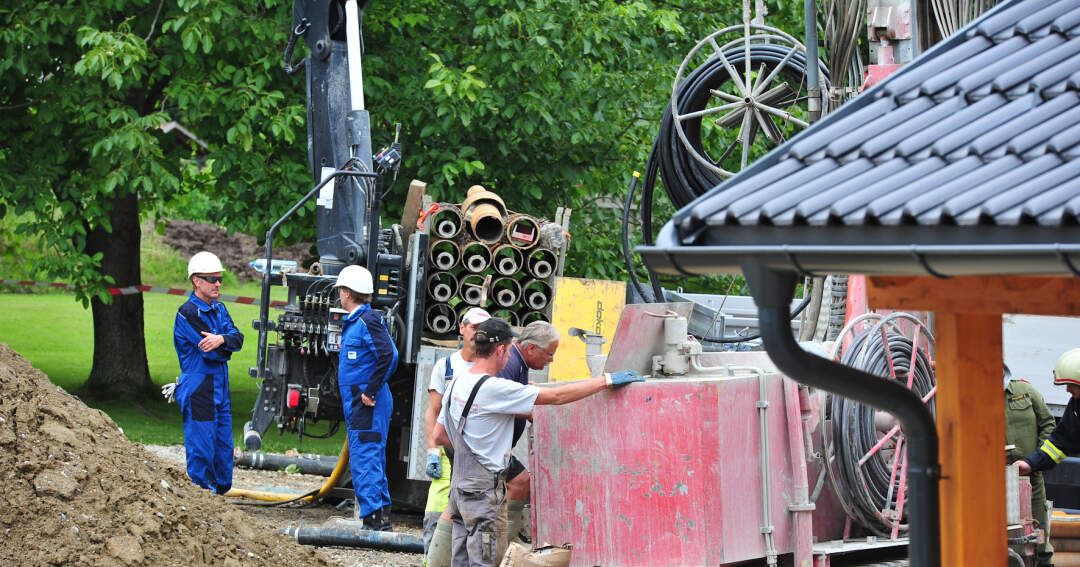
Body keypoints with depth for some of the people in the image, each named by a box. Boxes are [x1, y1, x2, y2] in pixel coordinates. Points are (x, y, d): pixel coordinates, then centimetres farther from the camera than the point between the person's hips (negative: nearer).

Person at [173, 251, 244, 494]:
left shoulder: (219, 310, 14)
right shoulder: (187, 313, -12)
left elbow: (238, 338, -1)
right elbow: (211, 353, -18)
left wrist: (221, 339, -22)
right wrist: (225, 349, 2)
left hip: (220, 391, 8)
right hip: (198, 392, -8)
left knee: (224, 449, 12)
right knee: (201, 454, -6)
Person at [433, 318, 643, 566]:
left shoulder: (456, 383, 9)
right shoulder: (495, 389, -19)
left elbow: (439, 435, 17)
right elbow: (557, 396, -18)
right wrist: (607, 380, -12)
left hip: (460, 486, 9)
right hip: (485, 489, -9)